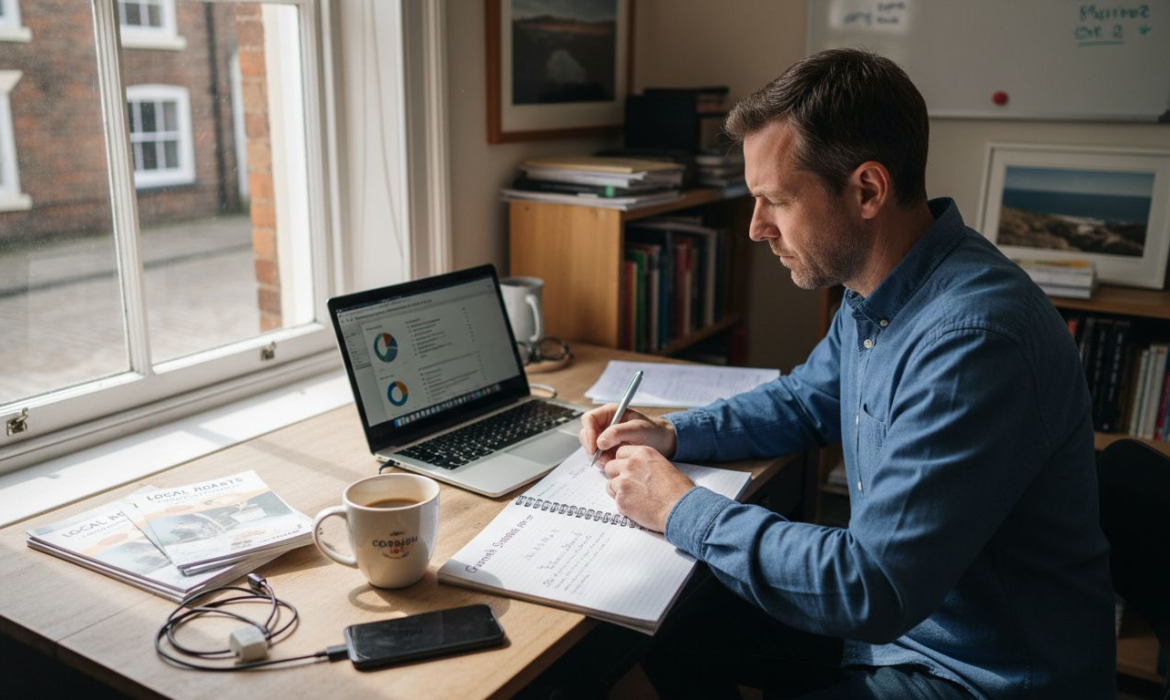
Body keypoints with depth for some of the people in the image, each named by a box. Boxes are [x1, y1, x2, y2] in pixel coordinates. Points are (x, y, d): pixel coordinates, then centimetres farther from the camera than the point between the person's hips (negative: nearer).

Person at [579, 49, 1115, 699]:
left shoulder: (972, 340, -32)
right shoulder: (876, 293, -1)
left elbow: (871, 589, -31)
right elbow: (805, 401, 16)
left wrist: (681, 509, -20)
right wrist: (674, 435, 1)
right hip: (889, 609, 8)